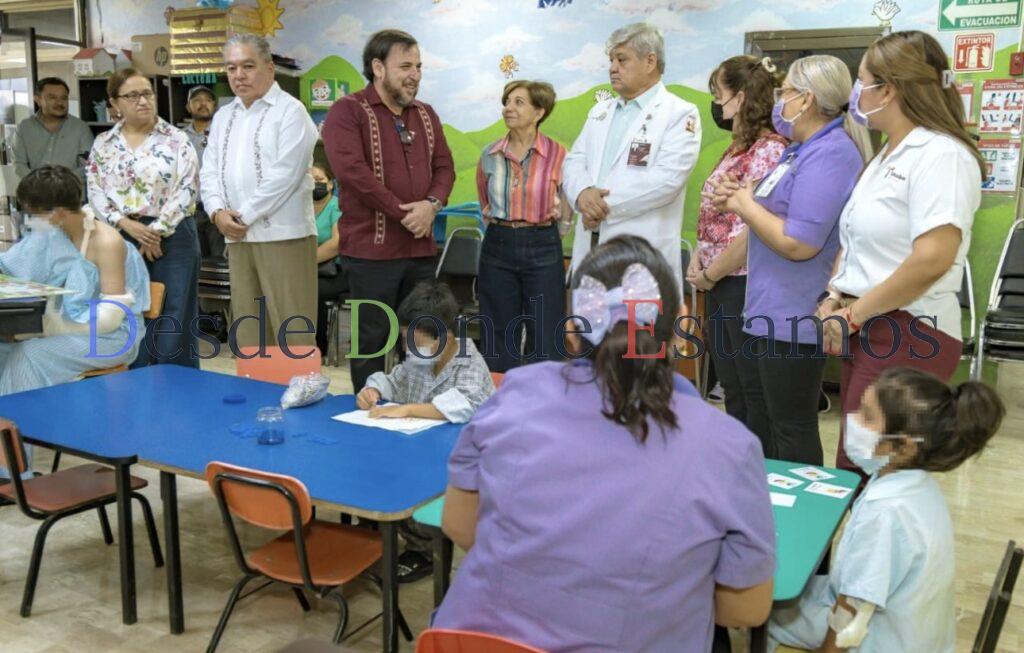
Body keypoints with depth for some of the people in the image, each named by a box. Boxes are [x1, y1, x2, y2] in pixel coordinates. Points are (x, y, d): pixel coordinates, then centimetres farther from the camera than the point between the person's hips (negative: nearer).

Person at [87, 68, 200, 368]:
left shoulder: (176, 139, 1)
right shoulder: (103, 144, 10)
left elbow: (187, 189, -6)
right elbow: (95, 191, 5)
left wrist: (157, 231, -11)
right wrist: (126, 224, -11)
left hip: (172, 237, -3)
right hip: (122, 239, 3)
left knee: (173, 324, -2)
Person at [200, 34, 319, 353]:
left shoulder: (290, 111, -3)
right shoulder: (222, 117, 19)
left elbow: (285, 175, -13)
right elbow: (209, 172, 16)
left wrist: (244, 216, -11)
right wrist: (218, 212, -3)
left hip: (284, 236, -6)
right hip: (237, 238, 7)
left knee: (292, 334, -6)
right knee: (249, 335, 10)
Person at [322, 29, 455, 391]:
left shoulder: (425, 114, 15)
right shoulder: (348, 111, -6)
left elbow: (444, 165, 13)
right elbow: (351, 169, -18)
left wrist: (432, 203, -8)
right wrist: (403, 212, -16)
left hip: (421, 247, 6)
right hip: (371, 248, -6)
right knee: (372, 338, 1)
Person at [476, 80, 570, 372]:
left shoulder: (557, 154, -7)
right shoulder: (490, 154, 2)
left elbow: (565, 212, 6)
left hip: (543, 249, -2)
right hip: (497, 248, 3)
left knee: (544, 343, 3)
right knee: (500, 340, 9)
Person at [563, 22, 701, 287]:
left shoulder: (680, 114, -3)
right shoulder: (600, 111, 20)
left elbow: (667, 178, -15)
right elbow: (574, 162, 13)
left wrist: (604, 204, -13)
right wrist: (583, 193, -11)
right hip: (591, 245, 6)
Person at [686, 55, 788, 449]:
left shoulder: (768, 150, -16)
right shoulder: (736, 150, 13)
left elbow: (753, 231, -22)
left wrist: (710, 274, -12)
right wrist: (698, 261, 2)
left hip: (746, 286, -9)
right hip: (720, 287, 10)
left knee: (756, 395, 3)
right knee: (732, 391, 18)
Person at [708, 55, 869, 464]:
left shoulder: (831, 153, -19)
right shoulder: (803, 149, 13)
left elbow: (799, 243, -26)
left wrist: (744, 205, -13)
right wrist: (739, 196, 3)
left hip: (793, 317, -11)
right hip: (772, 311, 11)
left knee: (793, 430, 0)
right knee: (770, 419, 21)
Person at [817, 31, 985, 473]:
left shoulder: (941, 154, -12)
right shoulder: (886, 157, 18)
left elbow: (932, 259, -23)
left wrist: (852, 315, -16)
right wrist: (835, 299, 4)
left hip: (909, 336, -9)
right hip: (867, 331, 9)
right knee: (856, 471, 11)